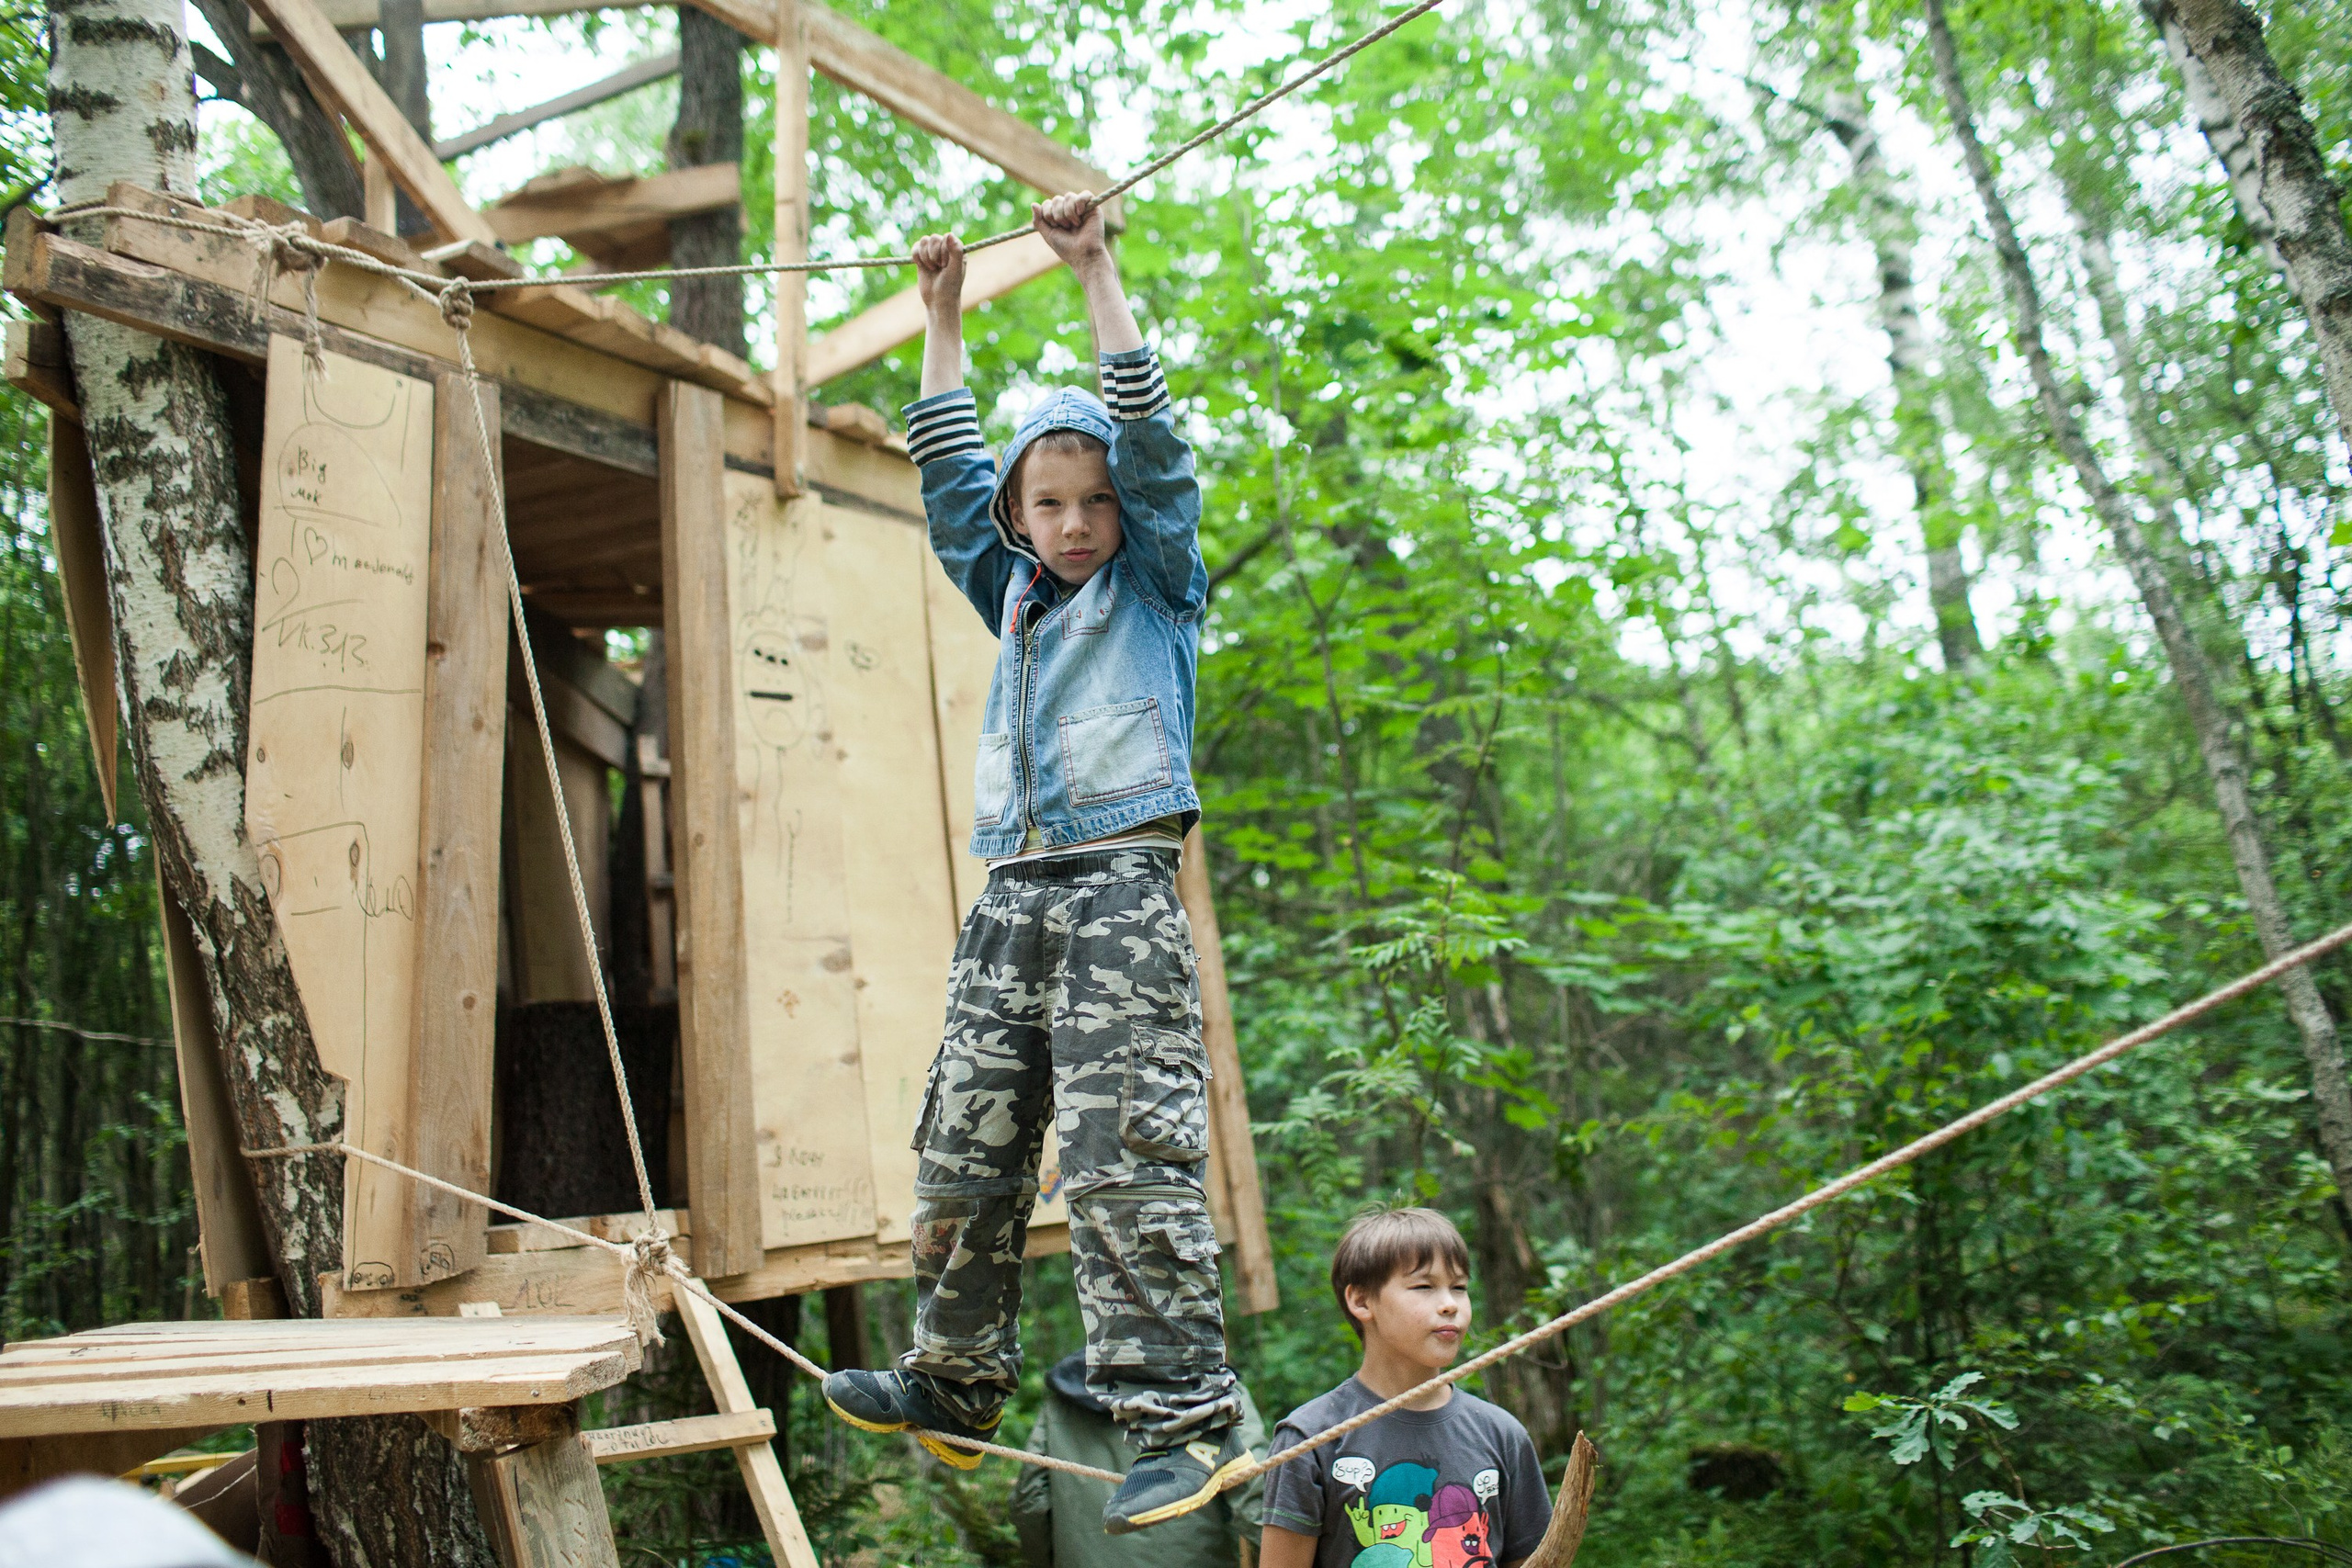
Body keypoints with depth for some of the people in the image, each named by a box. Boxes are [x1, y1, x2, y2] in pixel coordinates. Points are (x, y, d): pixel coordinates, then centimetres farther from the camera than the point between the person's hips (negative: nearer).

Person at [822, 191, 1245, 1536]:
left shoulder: (1157, 583, 8)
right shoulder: (1016, 600, 22)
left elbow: (1154, 442, -1)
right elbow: (952, 479, 25)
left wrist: (1098, 276, 1)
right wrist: (944, 319, 25)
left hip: (1122, 883, -6)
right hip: (1013, 894, 6)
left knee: (1127, 1153, -14)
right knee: (966, 1148, 8)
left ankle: (1187, 1413, -10)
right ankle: (955, 1384, 22)